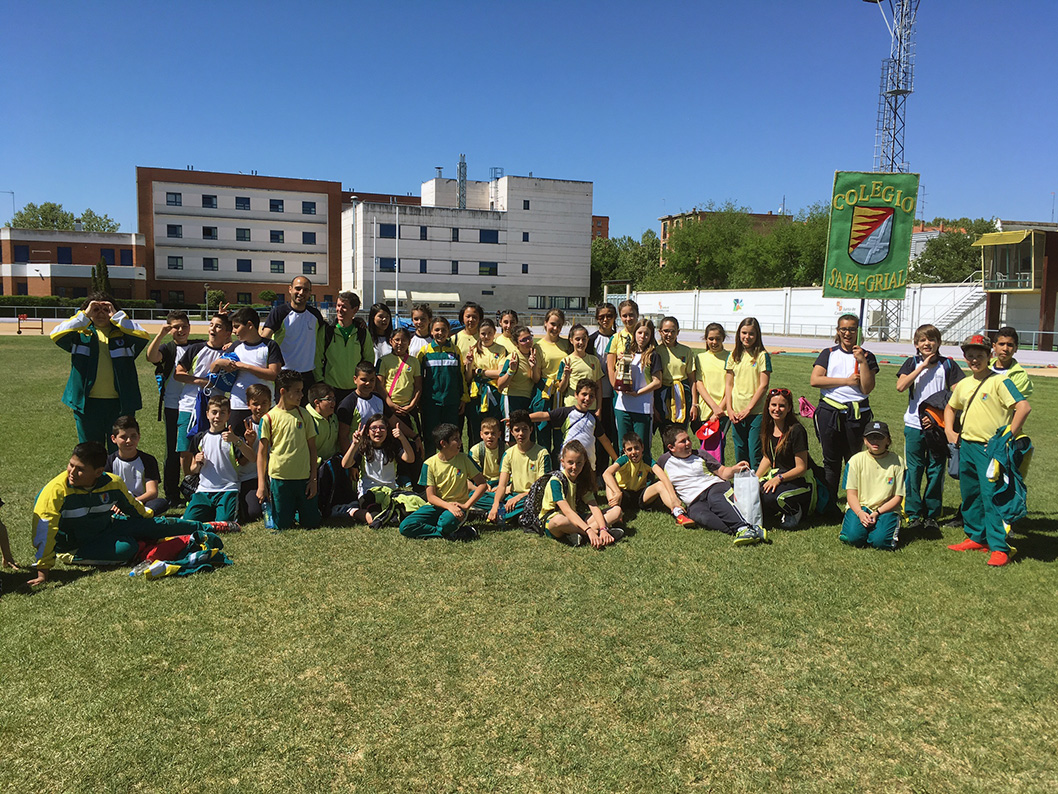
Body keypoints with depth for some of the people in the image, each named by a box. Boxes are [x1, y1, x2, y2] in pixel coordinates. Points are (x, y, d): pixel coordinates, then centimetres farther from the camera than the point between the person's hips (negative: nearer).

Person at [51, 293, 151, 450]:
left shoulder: (123, 333, 9)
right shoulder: (81, 334, 10)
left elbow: (144, 336, -12)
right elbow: (56, 335, -8)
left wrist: (117, 315, -7)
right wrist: (85, 315, -7)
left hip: (120, 403, -1)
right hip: (88, 403, 1)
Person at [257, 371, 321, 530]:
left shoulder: (304, 415, 5)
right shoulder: (269, 418, -4)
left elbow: (312, 448, 8)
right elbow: (262, 452, -1)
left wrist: (313, 479, 3)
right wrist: (261, 484, -5)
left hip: (304, 478, 3)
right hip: (279, 478, -3)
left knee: (311, 523, 5)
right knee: (282, 526, 1)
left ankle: (295, 510, 34)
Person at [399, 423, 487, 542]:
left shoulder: (463, 459, -1)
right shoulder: (430, 464, -3)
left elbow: (482, 484, 0)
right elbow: (431, 496, -6)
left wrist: (466, 505, -12)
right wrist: (448, 505, -25)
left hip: (457, 506, -2)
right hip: (437, 506, 3)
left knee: (447, 521, -40)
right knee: (405, 527, -23)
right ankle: (455, 534, -21)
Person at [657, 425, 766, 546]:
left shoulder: (700, 455, 17)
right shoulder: (664, 462, 14)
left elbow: (722, 473, 17)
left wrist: (734, 469, -3)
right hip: (695, 502, 0)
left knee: (714, 498, -38)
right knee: (701, 517, -37)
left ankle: (745, 528, -52)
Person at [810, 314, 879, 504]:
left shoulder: (867, 356, 8)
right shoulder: (828, 354, 10)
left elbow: (867, 388, -3)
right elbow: (815, 380, -6)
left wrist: (862, 361, -10)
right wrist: (847, 381, -8)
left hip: (856, 414, -1)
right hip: (829, 412, 1)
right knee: (831, 461, 6)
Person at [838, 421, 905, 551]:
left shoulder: (896, 462, -2)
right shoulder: (856, 460, -1)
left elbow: (898, 496, -2)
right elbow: (851, 493, -2)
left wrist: (877, 513, -15)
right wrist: (860, 513, -21)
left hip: (886, 509, 0)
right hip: (860, 507, 0)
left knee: (880, 541, -26)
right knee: (854, 537, -26)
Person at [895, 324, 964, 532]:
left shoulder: (947, 365, 4)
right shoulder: (912, 363, 5)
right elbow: (900, 386, -11)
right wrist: (922, 366, -12)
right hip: (914, 425, 0)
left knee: (936, 471, 4)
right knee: (913, 470, 1)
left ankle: (931, 516, 12)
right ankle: (913, 514, 7)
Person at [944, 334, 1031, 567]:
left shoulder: (999, 381, -9)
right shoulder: (963, 384, 12)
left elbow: (1024, 407, -17)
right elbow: (950, 407, 29)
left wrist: (1009, 436, -16)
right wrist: (949, 431, 16)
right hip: (966, 446, 7)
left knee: (991, 496, -10)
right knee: (969, 495, 14)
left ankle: (999, 548, -5)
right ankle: (976, 537, 27)